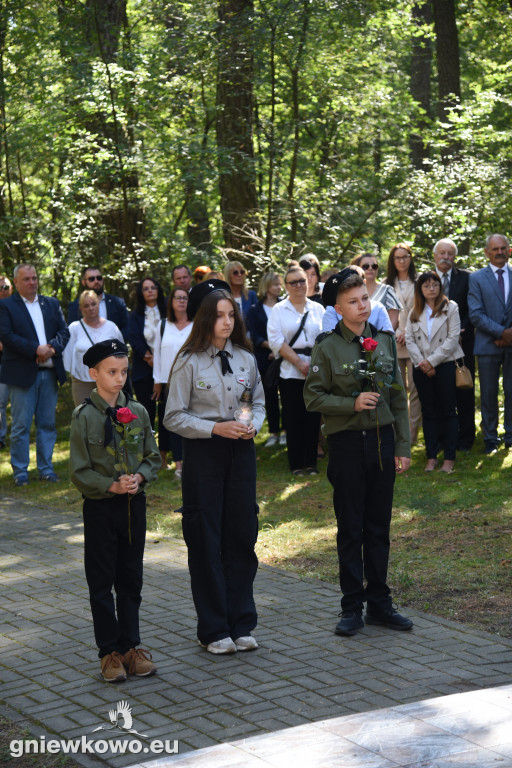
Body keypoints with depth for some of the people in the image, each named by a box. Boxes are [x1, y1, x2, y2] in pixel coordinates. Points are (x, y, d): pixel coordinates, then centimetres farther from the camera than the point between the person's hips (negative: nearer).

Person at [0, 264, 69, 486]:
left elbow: (64, 330, 8)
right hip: (22, 373, -4)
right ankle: (20, 471, 7)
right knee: (20, 425, -1)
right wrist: (36, 350, -18)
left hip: (50, 372, 4)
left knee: (47, 423, 8)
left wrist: (52, 347, -12)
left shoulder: (52, 304, 14)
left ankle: (46, 468, 17)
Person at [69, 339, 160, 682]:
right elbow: (80, 471, -9)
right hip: (100, 507, -3)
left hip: (135, 503, 4)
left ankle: (130, 646, 20)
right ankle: (110, 651, 13)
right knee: (102, 582, 4)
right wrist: (111, 485, -20)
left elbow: (153, 457, 8)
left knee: (131, 579, 11)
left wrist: (139, 477, -11)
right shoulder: (84, 416, -9)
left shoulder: (138, 411, 2)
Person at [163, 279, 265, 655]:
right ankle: (214, 629, 12)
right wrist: (216, 428, -17)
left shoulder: (245, 358, 6)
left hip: (241, 451, 4)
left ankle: (241, 624, 18)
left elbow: (259, 402, 16)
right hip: (203, 454, -4)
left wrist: (253, 425, -5)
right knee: (206, 540, 2)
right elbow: (174, 417, -7)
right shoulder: (189, 362, -7)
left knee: (242, 536, 7)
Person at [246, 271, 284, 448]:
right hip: (265, 358, 1)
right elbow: (254, 336, 0)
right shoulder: (255, 311, 6)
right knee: (270, 396, 5)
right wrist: (271, 346, -13)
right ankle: (274, 433, 12)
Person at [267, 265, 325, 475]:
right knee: (293, 419, -1)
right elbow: (276, 341, -4)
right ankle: (296, 464, 8)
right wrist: (299, 363, -11)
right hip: (290, 373, -2)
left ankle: (311, 462, 12)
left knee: (313, 417, 2)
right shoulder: (279, 310, 5)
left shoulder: (318, 309, 11)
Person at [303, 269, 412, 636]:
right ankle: (353, 608, 12)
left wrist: (403, 447, 6)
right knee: (351, 529, 4)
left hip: (382, 439, 3)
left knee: (379, 526, 9)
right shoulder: (327, 347, -4)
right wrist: (352, 403, -18)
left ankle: (380, 603, 19)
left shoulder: (385, 341, 7)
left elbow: (399, 399, 9)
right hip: (347, 443, -3)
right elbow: (313, 397, -5)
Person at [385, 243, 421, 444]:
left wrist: (409, 332, -7)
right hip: (393, 343, 1)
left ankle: (413, 432, -3)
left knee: (415, 388, -6)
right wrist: (394, 334, -5)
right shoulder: (387, 284, 11)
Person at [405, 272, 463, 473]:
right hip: (422, 370, 3)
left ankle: (449, 458, 4)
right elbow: (409, 339, 4)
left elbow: (452, 339, -7)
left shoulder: (450, 308, 0)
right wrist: (421, 362, -9)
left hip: (445, 365, -3)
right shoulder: (415, 312, 10)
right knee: (428, 412, 7)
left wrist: (432, 361, -12)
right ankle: (431, 456, 11)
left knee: (448, 411, 0)